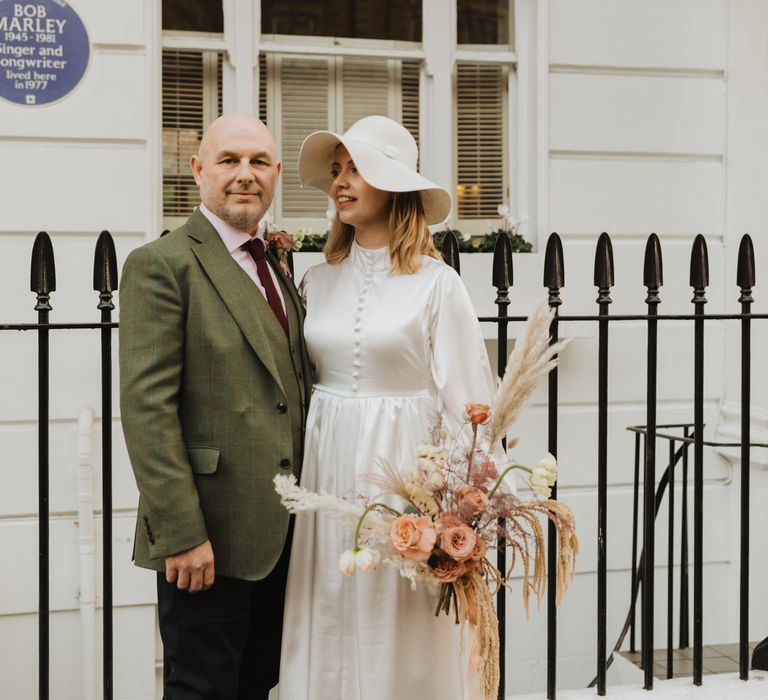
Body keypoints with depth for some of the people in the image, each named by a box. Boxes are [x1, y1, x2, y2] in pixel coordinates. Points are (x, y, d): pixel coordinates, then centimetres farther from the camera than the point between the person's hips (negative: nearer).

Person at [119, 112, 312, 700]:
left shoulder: (274, 268, 15)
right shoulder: (161, 265, -10)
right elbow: (147, 408, -17)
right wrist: (180, 533, -21)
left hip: (278, 534, 8)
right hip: (208, 539, -7)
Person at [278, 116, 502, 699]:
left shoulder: (436, 282, -6)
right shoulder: (318, 281, 7)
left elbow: (466, 398, -8)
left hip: (401, 469, -4)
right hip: (327, 467, 4)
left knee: (400, 638, 6)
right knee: (328, 629, 11)